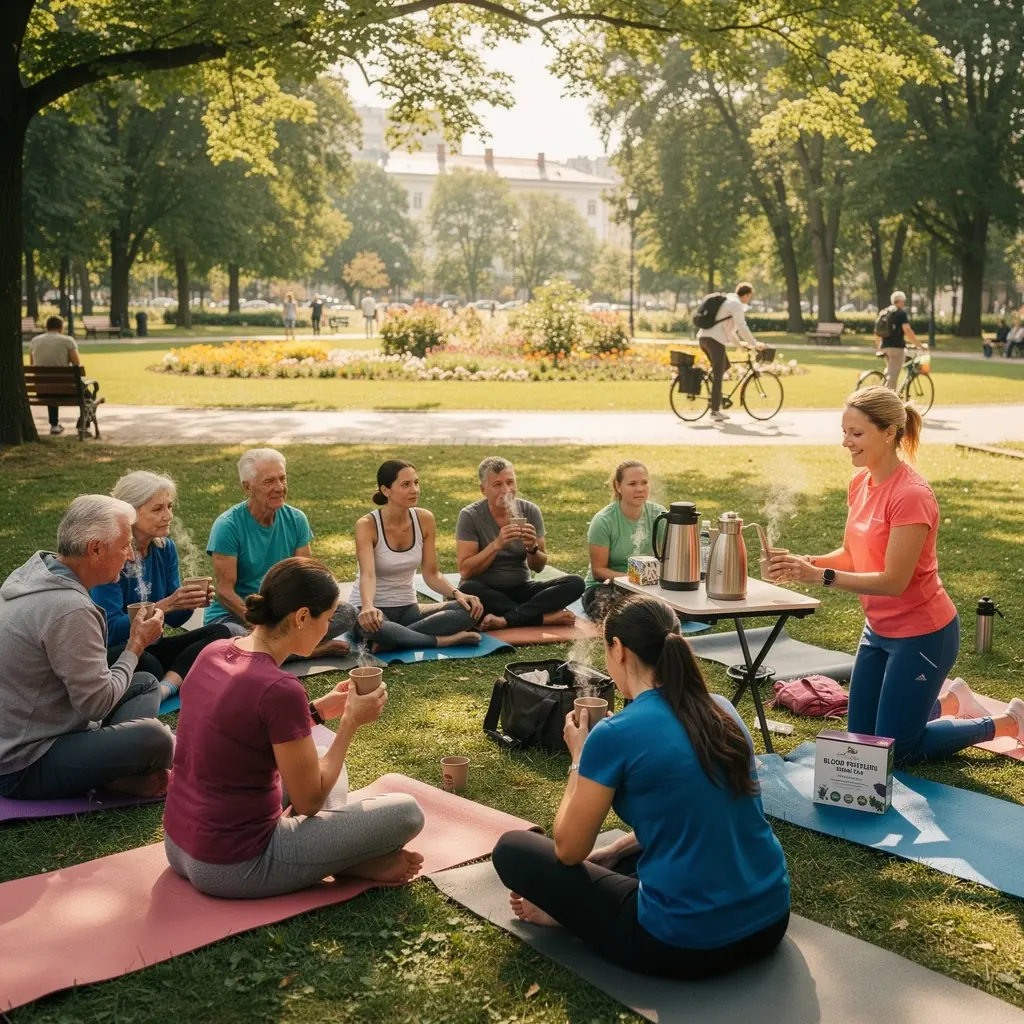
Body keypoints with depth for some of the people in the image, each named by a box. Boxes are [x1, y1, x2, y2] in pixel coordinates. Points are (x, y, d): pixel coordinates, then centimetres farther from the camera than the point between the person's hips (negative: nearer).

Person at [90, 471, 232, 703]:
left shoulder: (165, 548, 3)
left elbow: (173, 619, 9)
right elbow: (111, 630, -21)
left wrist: (190, 602, -14)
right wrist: (165, 605, -29)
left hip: (150, 648, 8)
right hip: (111, 654, -8)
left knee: (219, 633, -15)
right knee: (146, 664, -40)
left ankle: (166, 687, -29)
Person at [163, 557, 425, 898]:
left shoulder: (214, 652, -1)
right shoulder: (280, 689, -25)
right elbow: (309, 801, -15)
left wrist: (319, 710, 11)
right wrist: (352, 721, -6)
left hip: (177, 846, 9)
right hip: (234, 868, -9)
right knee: (405, 812, -8)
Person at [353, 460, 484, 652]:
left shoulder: (424, 520, -3)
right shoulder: (367, 525, -17)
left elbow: (431, 574, 0)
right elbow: (367, 575, -31)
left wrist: (457, 593, -19)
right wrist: (368, 608, -52)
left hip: (408, 608, 5)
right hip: (375, 611, -5)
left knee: (468, 609, -20)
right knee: (370, 624, -42)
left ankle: (394, 640, -24)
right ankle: (442, 641, -24)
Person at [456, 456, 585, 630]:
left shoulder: (530, 511, -1)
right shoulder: (470, 516, -9)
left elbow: (538, 567, 2)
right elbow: (465, 571, -16)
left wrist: (532, 548, -21)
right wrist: (497, 544, -28)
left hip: (521, 588, 3)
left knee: (575, 583, -19)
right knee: (467, 589, -38)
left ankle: (505, 619, -31)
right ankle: (546, 617, -27)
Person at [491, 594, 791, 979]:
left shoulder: (615, 735, -15)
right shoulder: (722, 711, 5)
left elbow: (569, 849, -3)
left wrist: (579, 758, 8)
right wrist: (612, 852, 23)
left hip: (687, 943, -7)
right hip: (770, 920, 7)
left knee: (512, 849, 6)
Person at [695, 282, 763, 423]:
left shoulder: (727, 300, 25)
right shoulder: (736, 303, -6)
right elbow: (742, 327, -12)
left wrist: (738, 343, 35)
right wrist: (755, 344, -5)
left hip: (703, 337, 9)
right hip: (714, 339, -9)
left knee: (725, 366, 23)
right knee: (718, 375, -6)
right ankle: (715, 411, -7)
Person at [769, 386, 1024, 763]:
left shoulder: (911, 494, -25)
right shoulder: (861, 481, -1)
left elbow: (894, 581, -26)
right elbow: (851, 555, 4)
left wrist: (820, 575, -32)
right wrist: (807, 562, -14)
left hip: (921, 635, -8)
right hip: (880, 630, 8)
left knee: (897, 752, 3)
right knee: (861, 741, 16)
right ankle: (949, 704, 38)